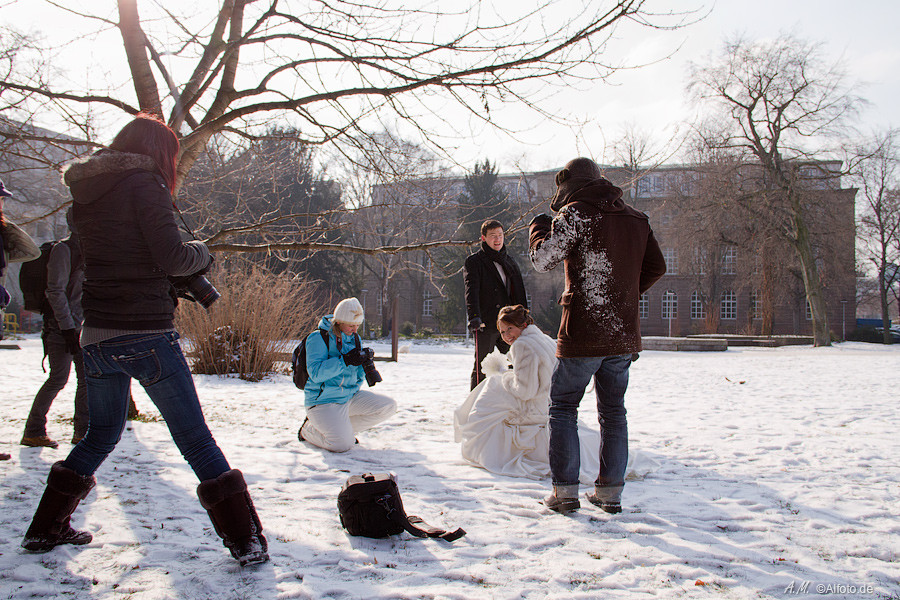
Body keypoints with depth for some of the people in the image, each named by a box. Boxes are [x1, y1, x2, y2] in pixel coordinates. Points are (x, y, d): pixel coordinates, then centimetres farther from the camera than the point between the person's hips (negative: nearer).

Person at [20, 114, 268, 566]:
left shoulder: (84, 193, 13)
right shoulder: (143, 182, -9)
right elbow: (171, 257, -16)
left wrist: (176, 285, 12)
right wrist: (201, 253, 4)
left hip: (96, 336, 7)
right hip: (146, 334, -7)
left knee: (100, 436, 24)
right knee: (196, 439, -1)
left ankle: (45, 530, 30)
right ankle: (246, 541, 2)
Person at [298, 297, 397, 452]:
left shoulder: (354, 338, 9)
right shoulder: (318, 338, -13)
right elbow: (316, 373, -25)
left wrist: (365, 361, -9)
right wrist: (346, 360, -30)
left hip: (351, 396, 7)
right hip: (324, 401, -7)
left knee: (389, 406, -5)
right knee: (343, 444, -25)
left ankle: (344, 428, 6)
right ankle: (308, 429, 7)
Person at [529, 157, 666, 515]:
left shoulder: (575, 214, -9)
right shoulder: (636, 220, 10)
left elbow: (543, 259, -13)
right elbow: (656, 267, 14)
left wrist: (539, 229, 7)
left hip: (582, 334, -5)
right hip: (624, 334, 6)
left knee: (563, 407, 6)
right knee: (613, 411, 14)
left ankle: (565, 491, 3)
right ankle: (610, 491, 17)